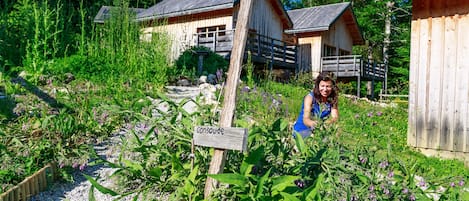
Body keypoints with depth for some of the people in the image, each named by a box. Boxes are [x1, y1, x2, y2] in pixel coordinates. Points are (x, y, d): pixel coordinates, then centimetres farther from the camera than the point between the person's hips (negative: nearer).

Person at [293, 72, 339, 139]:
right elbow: (305, 119, -25)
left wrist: (326, 123, -41)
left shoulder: (333, 99, -3)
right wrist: (312, 123, -50)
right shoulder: (310, 97, -13)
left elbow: (335, 117, -16)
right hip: (302, 129, -4)